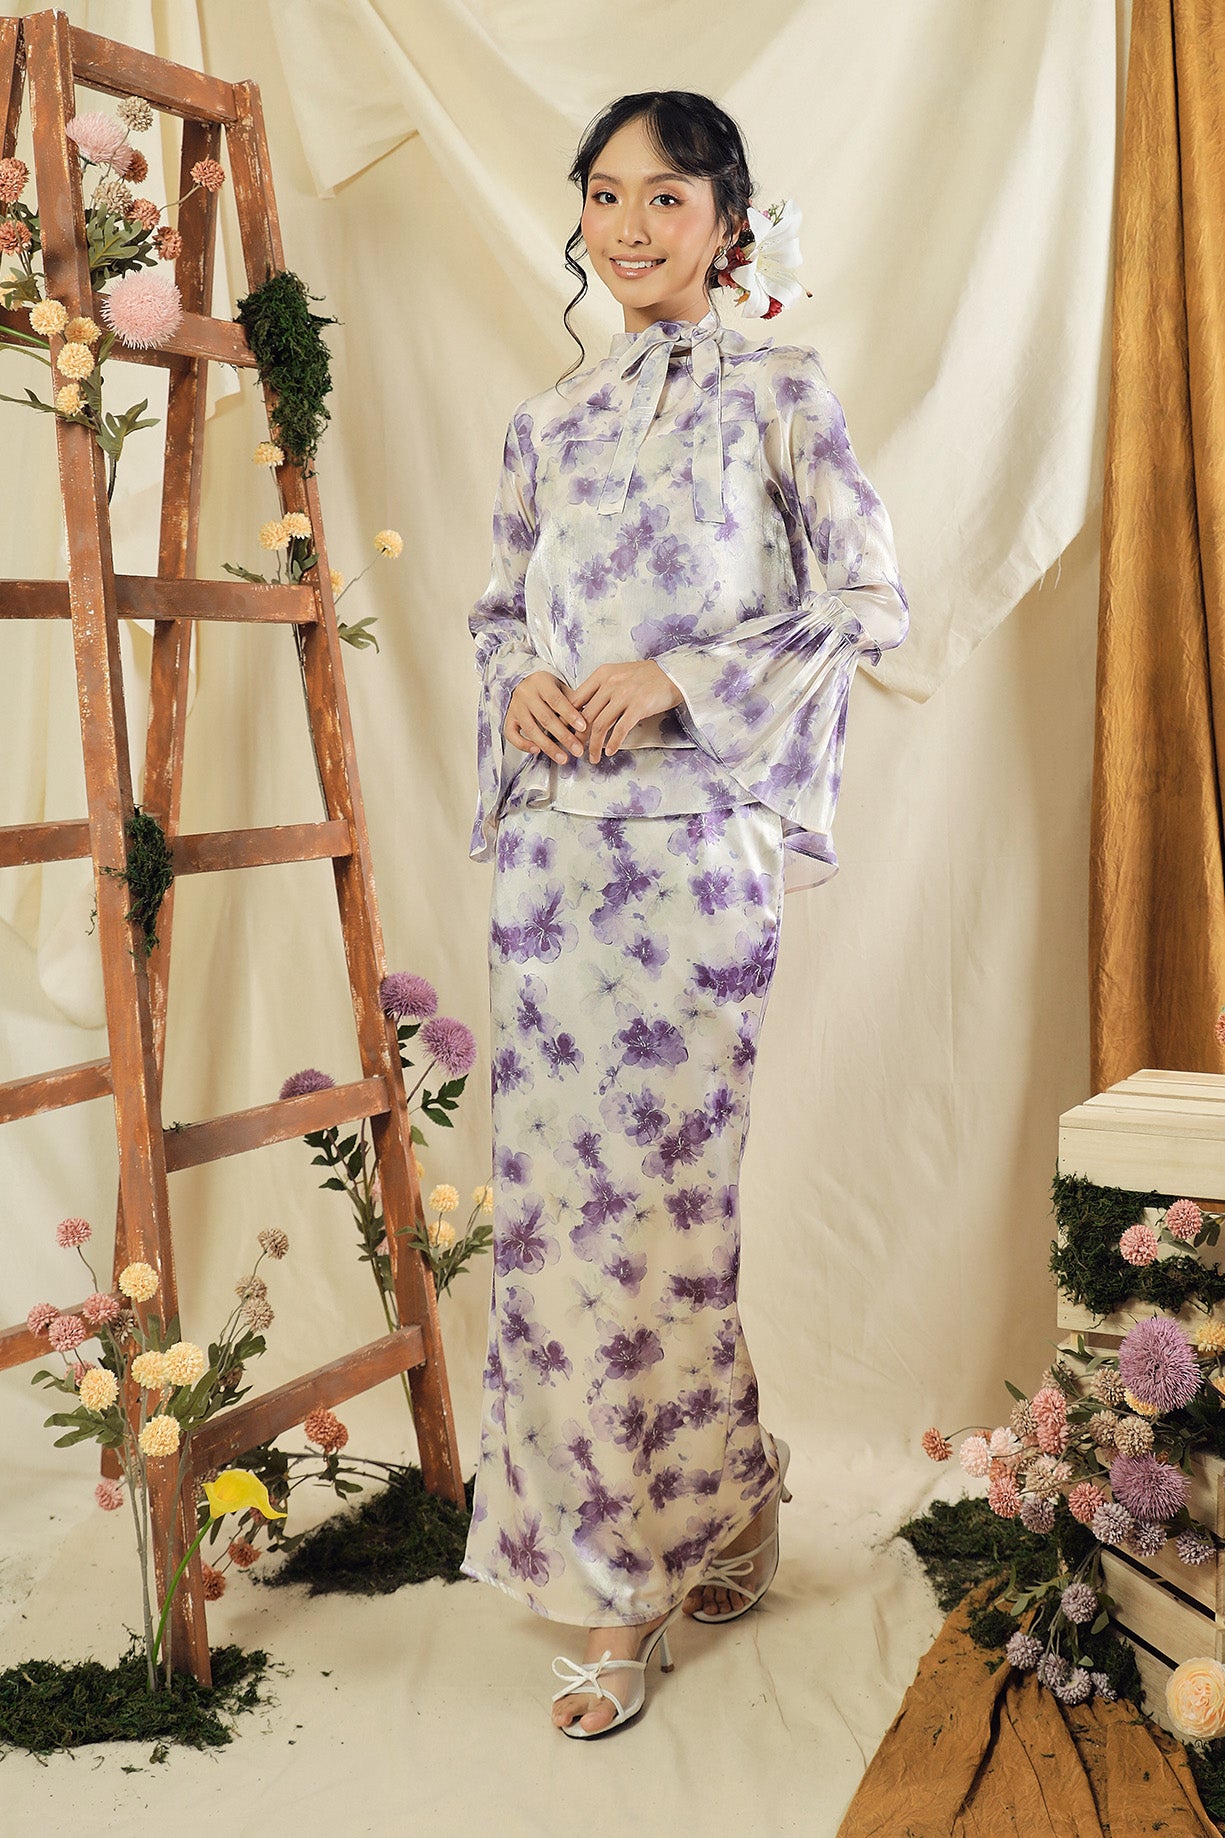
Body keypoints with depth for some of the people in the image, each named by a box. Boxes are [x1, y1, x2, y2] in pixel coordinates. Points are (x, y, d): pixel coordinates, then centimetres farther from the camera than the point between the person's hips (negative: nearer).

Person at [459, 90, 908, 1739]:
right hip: (551, 843, 5)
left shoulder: (778, 395, 2)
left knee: (654, 1188, -1)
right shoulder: (546, 425, 15)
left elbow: (870, 600, -2)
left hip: (697, 845, -4)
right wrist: (517, 684, -3)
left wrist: (684, 676, -12)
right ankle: (705, 1523, 25)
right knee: (556, 1185, 4)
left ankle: (636, 1568, 19)